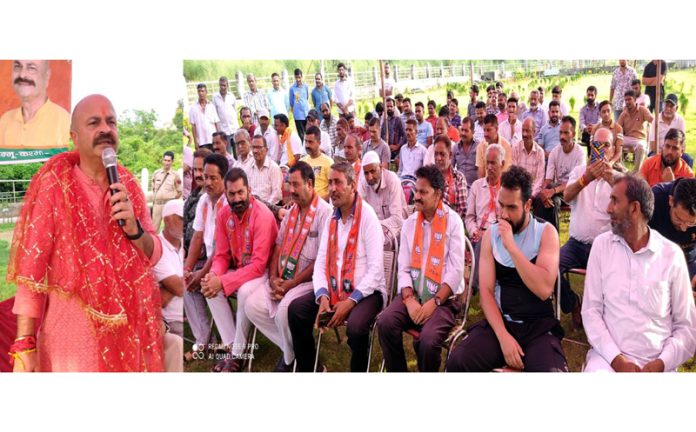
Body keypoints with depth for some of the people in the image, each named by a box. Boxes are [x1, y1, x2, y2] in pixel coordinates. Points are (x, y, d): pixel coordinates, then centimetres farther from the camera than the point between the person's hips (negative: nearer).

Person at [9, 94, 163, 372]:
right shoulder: (54, 185, -9)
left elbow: (154, 255, 3)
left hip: (127, 328, 4)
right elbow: (32, 268, -10)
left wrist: (133, 228, -17)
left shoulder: (129, 185, 3)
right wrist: (25, 345, -13)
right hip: (73, 333, -4)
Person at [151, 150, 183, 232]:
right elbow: (153, 189, 15)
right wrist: (153, 201, 9)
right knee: (154, 227, 9)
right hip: (157, 203, 3)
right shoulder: (156, 173, 6)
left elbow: (180, 192, 2)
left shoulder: (175, 175, -3)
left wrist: (172, 200, -4)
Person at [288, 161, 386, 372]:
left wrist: (350, 301, -21)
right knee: (296, 308, -9)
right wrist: (323, 297, -12)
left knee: (355, 326, -32)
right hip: (335, 289, 6)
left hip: (366, 291, -6)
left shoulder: (367, 216, -11)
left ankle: (358, 370, -2)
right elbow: (320, 262, 5)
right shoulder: (331, 219, 11)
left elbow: (376, 269, -16)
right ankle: (305, 368, 10)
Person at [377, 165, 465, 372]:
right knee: (385, 322, -23)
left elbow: (456, 271, -10)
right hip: (412, 294, 4)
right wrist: (409, 300, -12)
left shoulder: (453, 222, -4)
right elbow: (404, 267, 4)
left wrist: (434, 302, -18)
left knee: (428, 339, -28)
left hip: (444, 298, -4)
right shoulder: (410, 223, 9)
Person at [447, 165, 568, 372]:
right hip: (499, 322, 2)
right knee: (457, 362, -22)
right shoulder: (491, 234, 4)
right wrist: (503, 336, -15)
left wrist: (511, 246, -20)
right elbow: (486, 291, -2)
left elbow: (544, 289, -16)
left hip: (539, 326, -2)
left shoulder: (546, 232, -3)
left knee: (553, 371, -31)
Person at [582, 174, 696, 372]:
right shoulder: (601, 245, 2)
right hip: (609, 356, 0)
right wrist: (616, 358, -12)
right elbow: (591, 310, -1)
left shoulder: (672, 254, 1)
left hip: (656, 363, 0)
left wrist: (661, 363, -10)